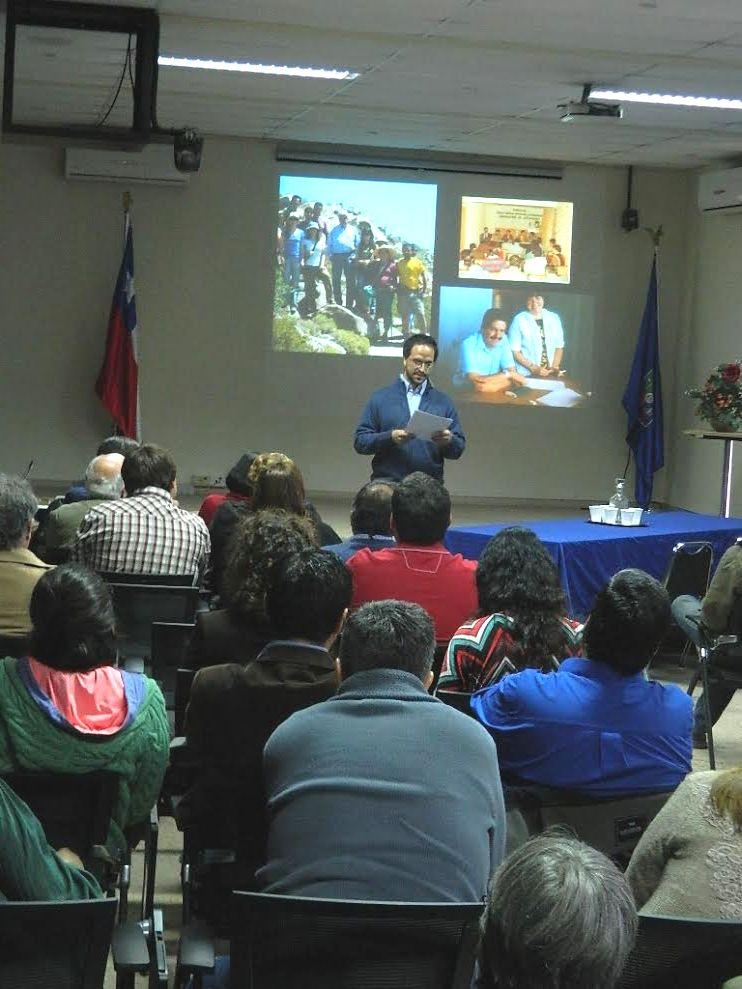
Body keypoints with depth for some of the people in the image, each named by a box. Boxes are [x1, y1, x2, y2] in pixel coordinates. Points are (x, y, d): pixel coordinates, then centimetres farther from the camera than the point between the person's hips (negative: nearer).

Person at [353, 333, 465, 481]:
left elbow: (458, 449, 12)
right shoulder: (381, 398, 9)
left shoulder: (443, 402, 13)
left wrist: (449, 441, -10)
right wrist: (390, 437, -14)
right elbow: (360, 441, 3)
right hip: (387, 484, -1)